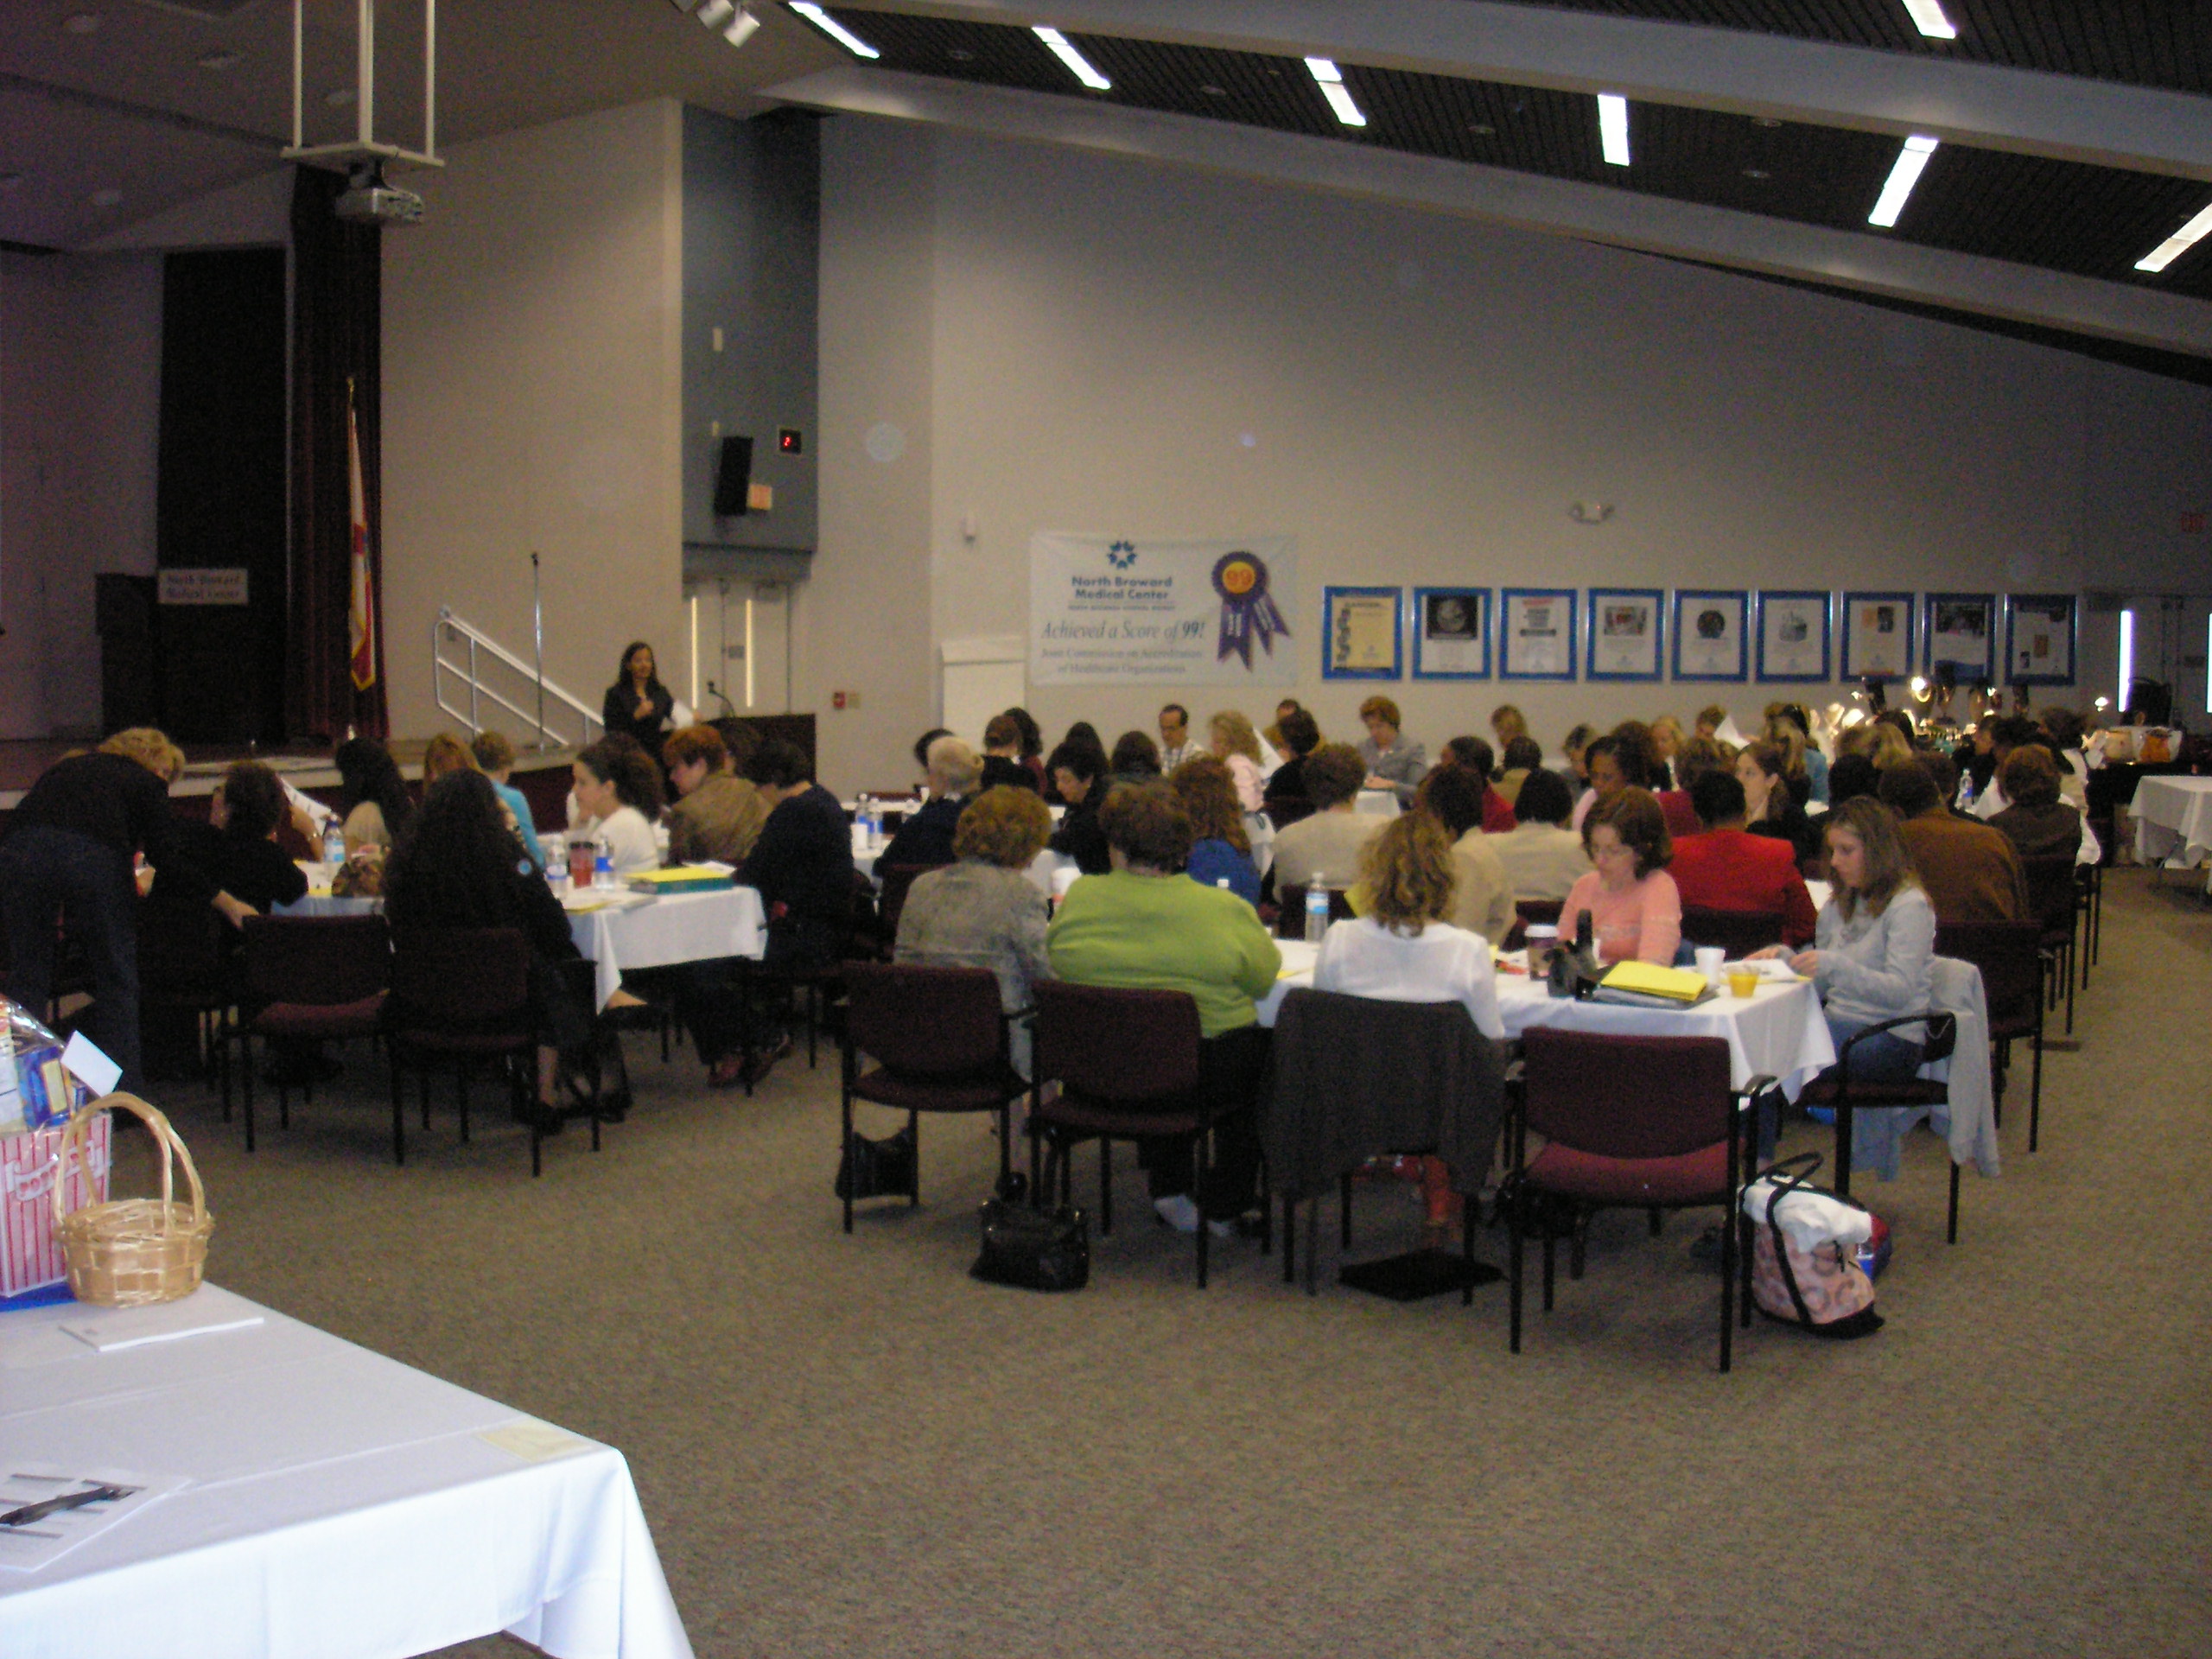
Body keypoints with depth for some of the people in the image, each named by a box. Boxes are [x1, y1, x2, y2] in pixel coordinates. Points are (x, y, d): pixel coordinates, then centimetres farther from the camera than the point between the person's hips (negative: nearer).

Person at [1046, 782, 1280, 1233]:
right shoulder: (1224, 909, -15)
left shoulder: (1080, 898, -8)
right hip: (1210, 1069, -3)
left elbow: (1053, 958, 9)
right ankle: (1224, 1209, 33)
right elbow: (1264, 976, -4)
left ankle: (1170, 1191, 32)